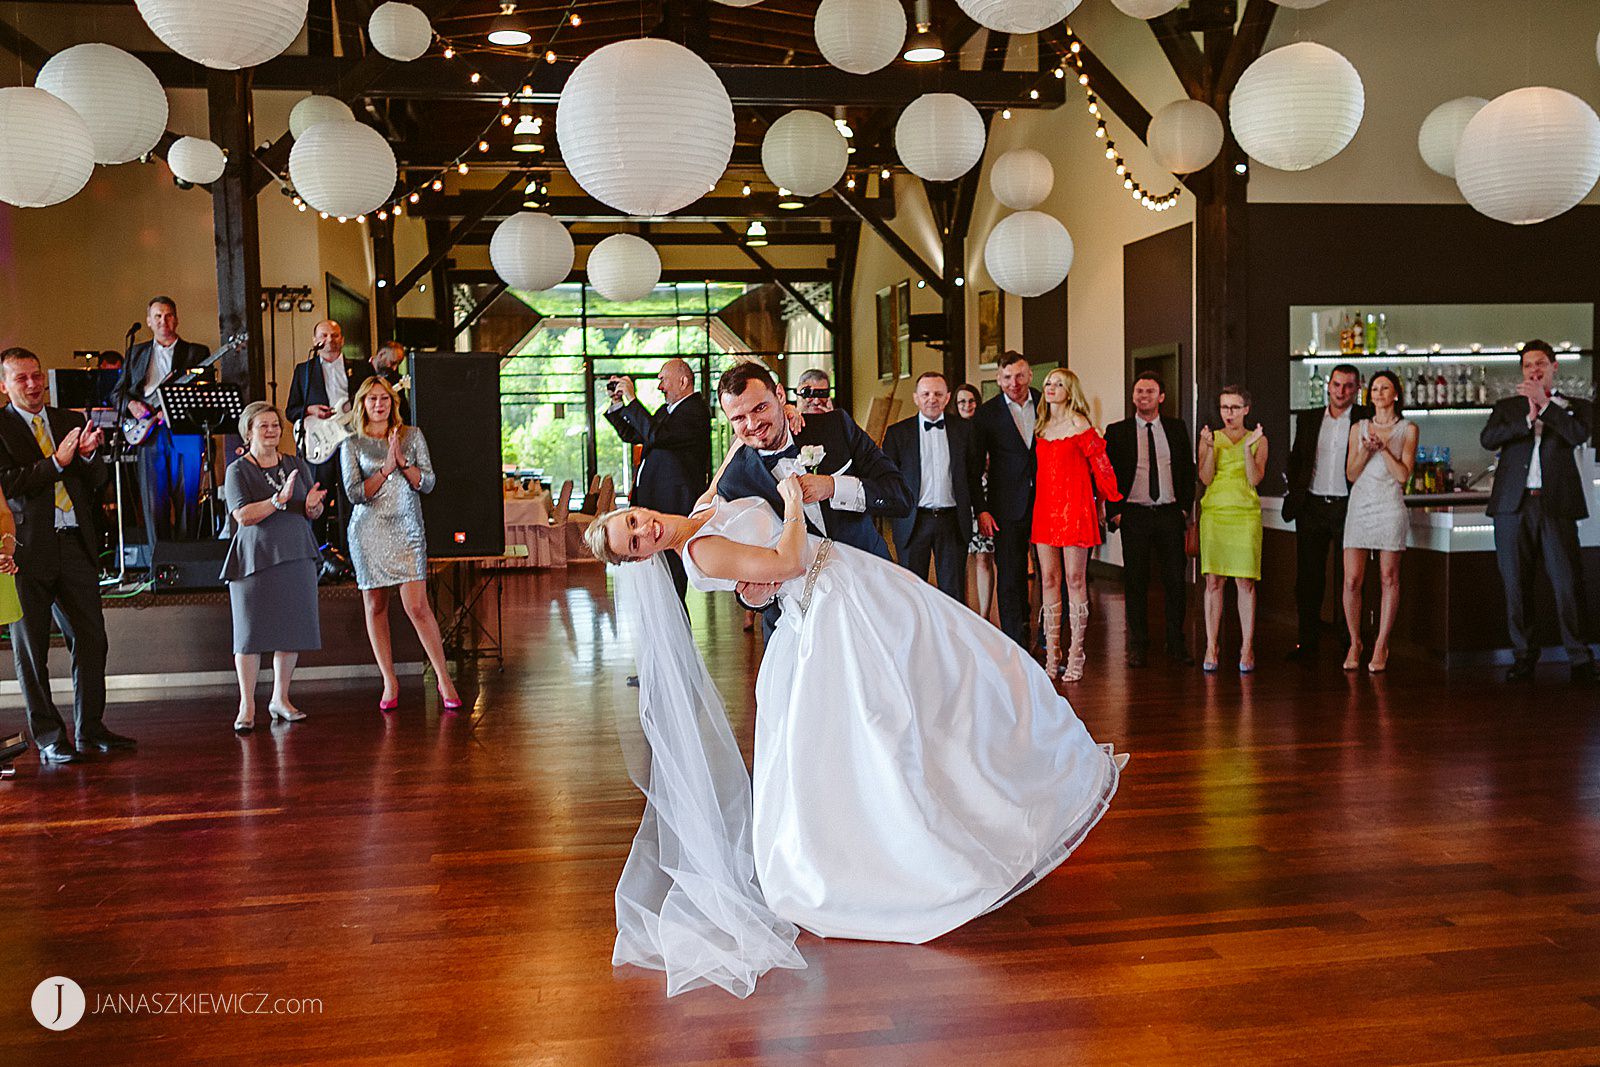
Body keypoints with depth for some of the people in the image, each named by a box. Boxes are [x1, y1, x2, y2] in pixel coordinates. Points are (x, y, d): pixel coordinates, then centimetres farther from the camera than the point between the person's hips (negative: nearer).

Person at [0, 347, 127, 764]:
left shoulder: (70, 421, 13)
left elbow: (97, 482, 11)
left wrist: (87, 455, -9)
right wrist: (56, 462, -19)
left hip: (76, 545, 4)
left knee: (91, 639, 6)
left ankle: (91, 728, 17)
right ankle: (48, 737, 13)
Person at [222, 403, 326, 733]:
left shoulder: (297, 465, 12)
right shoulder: (238, 470, -1)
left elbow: (313, 513, 12)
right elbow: (243, 515, -14)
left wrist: (311, 506, -11)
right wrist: (280, 499, -23)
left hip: (296, 557, 4)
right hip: (254, 560, -4)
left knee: (292, 631, 5)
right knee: (251, 633, -3)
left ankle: (280, 698, 18)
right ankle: (247, 706, 5)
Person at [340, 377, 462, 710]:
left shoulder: (412, 436, 7)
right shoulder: (352, 445, 5)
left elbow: (428, 482, 2)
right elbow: (354, 493, -4)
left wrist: (403, 463, -12)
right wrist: (386, 469, -13)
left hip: (406, 529, -1)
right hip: (369, 530, 1)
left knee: (417, 606, -10)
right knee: (375, 607, 5)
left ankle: (443, 678, 0)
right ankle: (390, 683, 15)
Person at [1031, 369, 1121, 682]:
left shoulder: (1080, 425, -4)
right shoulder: (1041, 427, 13)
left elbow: (1100, 465, 0)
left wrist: (1112, 498, 5)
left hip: (1074, 507, -6)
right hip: (1045, 507, 6)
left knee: (1075, 580, -3)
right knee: (1049, 579, 4)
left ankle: (1075, 657, 2)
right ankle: (1052, 657, 8)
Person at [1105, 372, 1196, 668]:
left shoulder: (1177, 428, 10)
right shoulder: (1117, 431, 4)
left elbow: (1188, 470, 11)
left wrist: (1185, 507, 3)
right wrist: (1114, 512, -5)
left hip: (1170, 513, 1)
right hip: (1134, 514, -1)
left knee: (1175, 581, 2)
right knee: (1136, 583, 2)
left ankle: (1176, 645, 12)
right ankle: (1138, 647, 11)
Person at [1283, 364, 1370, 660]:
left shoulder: (1367, 420, 0)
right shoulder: (1308, 419, 11)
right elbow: (1295, 459, 17)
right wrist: (1295, 494, 7)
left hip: (1348, 506, -3)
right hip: (1311, 507, 3)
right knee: (1308, 577, 5)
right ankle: (1307, 642, 12)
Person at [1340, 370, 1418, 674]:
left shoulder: (1407, 429, 6)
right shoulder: (1359, 428, 12)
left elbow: (1403, 475, -2)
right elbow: (1351, 474, 7)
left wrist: (1383, 448, -11)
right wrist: (1366, 450, -9)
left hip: (1390, 507, -2)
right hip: (1360, 506, 2)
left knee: (1389, 578, 0)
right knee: (1352, 580, -5)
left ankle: (1381, 646, 7)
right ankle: (1354, 643, 9)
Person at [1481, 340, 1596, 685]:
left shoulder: (1575, 406, 14)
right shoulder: (1507, 407, 17)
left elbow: (1579, 434, -8)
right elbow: (1487, 439, -2)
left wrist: (1544, 403, -7)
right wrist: (1528, 418, -11)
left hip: (1556, 504, -2)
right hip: (1514, 504, 2)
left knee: (1567, 584, -6)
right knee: (1515, 585, 3)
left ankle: (1580, 660, 1)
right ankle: (1524, 656, 11)